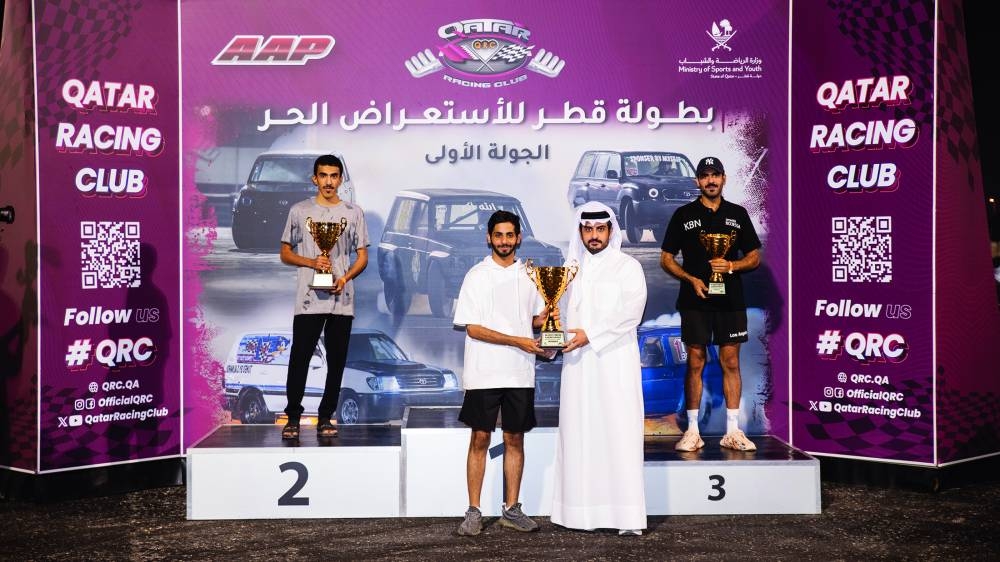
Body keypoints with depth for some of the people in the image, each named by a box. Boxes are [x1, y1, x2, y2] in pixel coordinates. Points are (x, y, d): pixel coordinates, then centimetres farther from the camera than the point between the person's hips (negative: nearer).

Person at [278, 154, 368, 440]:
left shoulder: (354, 212, 9)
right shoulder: (299, 211, 7)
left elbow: (362, 256, 9)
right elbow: (285, 253, 8)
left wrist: (345, 277, -10)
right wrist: (312, 262, -11)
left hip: (342, 299, 1)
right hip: (308, 299, -1)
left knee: (336, 361, 4)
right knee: (299, 359, -3)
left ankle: (325, 418, 14)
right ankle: (293, 417, 6)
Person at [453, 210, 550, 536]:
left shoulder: (528, 275, 10)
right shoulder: (477, 276, -3)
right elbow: (472, 328, -10)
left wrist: (541, 319, -4)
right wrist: (518, 341, -17)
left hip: (520, 374, 4)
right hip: (484, 373, -4)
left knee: (515, 439, 8)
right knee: (480, 439, 0)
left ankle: (511, 509, 17)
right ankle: (473, 512, 7)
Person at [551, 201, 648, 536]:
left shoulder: (628, 267, 1)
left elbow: (629, 314, -11)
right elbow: (563, 312, 17)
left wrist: (590, 335, -16)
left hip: (614, 362, -4)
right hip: (578, 364, 5)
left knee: (619, 434, -7)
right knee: (578, 433, 2)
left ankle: (628, 516, -6)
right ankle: (580, 511, 7)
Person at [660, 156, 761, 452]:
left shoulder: (737, 214, 10)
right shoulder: (684, 215, 6)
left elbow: (754, 257, 11)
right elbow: (666, 259, 6)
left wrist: (731, 266, -9)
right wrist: (691, 279, -10)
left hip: (730, 300, 1)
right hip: (695, 300, -1)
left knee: (731, 362, 2)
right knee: (695, 363, 1)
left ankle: (733, 431, 8)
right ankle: (693, 431, 7)